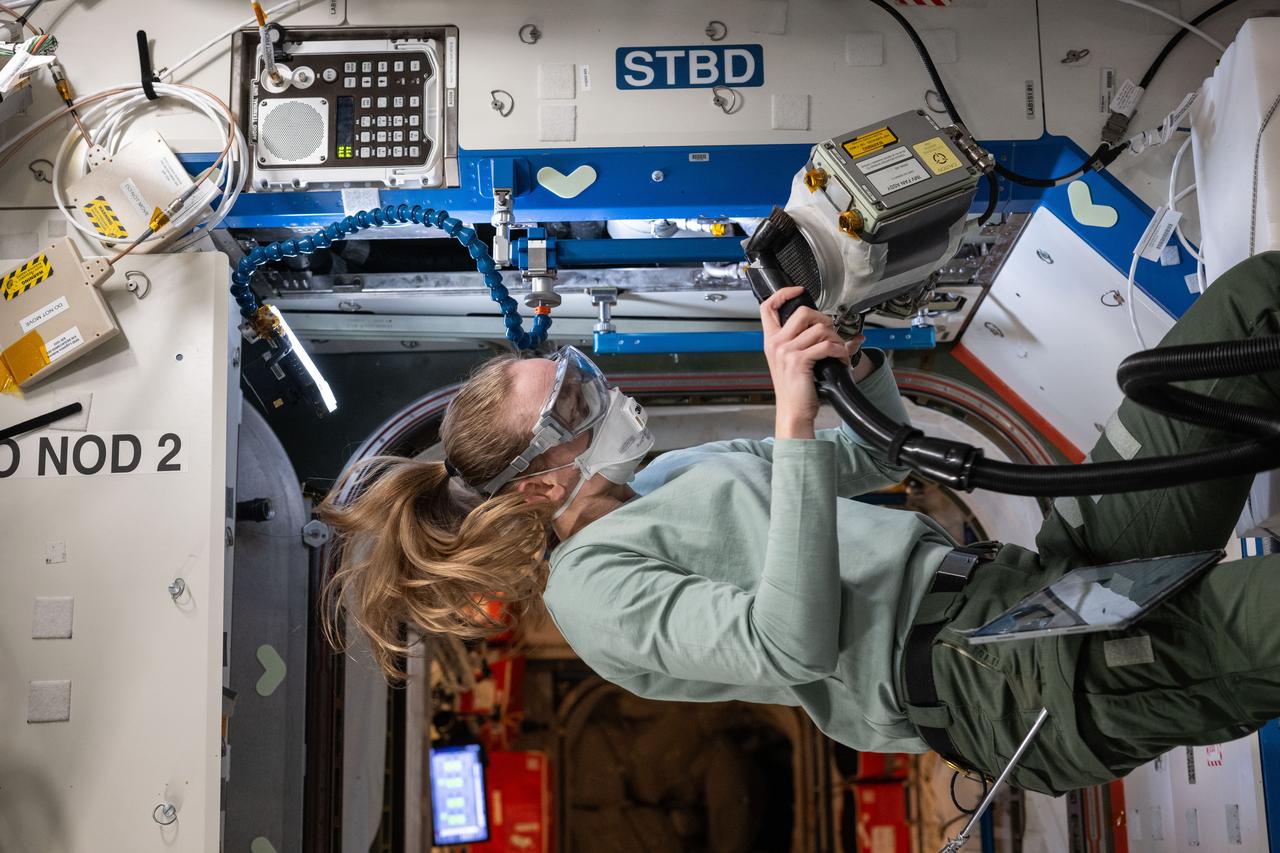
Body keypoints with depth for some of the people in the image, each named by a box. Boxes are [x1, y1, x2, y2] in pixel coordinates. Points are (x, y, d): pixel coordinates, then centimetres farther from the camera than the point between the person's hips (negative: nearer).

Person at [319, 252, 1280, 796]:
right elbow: (794, 645, -21)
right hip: (1024, 685, -9)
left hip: (1016, 579, 9)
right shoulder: (590, 584, -5)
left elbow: (876, 458, 25)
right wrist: (795, 423, -24)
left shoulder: (677, 471, 21)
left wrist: (854, 353, 4)